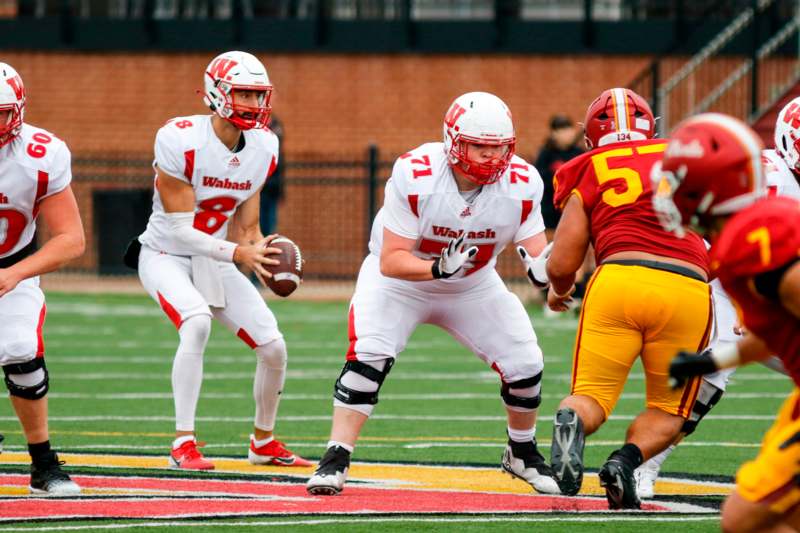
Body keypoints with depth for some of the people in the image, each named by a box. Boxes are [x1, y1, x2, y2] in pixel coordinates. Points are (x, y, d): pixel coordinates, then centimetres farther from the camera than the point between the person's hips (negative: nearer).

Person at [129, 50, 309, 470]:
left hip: (214, 260, 6)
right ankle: (183, 444, -29)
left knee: (274, 347, -1)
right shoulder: (181, 141, -24)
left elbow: (245, 227, 5)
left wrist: (258, 253, -16)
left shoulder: (263, 147, -4)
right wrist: (239, 253, -35)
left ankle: (264, 442, 25)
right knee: (197, 321, -35)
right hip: (166, 256, -6)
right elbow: (180, 229, -24)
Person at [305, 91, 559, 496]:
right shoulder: (415, 177, -32)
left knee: (525, 364, -4)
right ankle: (335, 461, -18)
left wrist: (542, 266, -39)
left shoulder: (521, 185, -22)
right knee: (368, 356, -26)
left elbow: (536, 251, -14)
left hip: (474, 286, 3)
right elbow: (391, 261, -29)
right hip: (400, 278, -3)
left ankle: (522, 453, 24)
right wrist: (439, 269, -47)